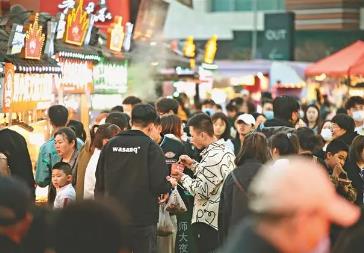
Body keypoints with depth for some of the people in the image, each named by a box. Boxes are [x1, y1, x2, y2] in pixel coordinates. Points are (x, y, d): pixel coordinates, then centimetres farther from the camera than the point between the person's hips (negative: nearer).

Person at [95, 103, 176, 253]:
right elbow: (159, 185, -15)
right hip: (143, 218, -4)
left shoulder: (110, 145, 2)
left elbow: (100, 184, 3)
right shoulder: (151, 147, -10)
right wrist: (170, 184, 6)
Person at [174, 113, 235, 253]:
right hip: (223, 219, 10)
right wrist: (193, 165, 12)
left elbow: (202, 190, -21)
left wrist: (183, 178, -7)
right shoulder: (225, 150, 9)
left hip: (208, 221, -10)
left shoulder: (213, 156, -21)